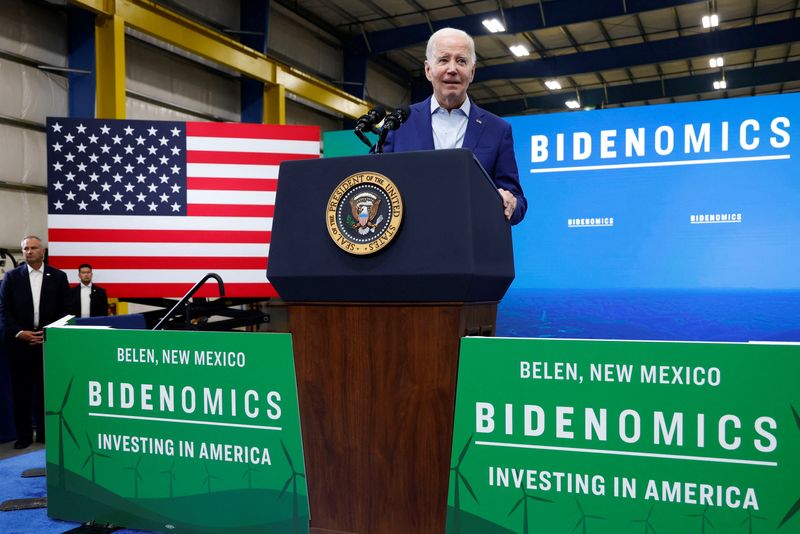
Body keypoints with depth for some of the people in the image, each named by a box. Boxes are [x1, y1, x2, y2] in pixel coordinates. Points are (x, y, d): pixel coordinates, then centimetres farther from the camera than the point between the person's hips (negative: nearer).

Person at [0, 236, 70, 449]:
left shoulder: (58, 277, 6)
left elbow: (65, 310, 5)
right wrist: (19, 332, -8)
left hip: (49, 341, -1)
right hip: (20, 341, 1)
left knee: (46, 388, 3)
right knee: (21, 389, 4)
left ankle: (45, 433, 12)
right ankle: (24, 435, 12)